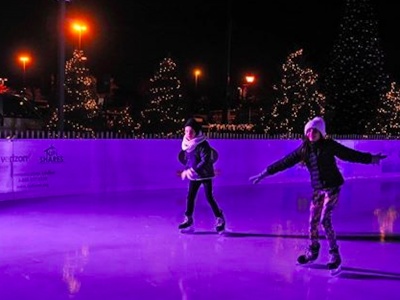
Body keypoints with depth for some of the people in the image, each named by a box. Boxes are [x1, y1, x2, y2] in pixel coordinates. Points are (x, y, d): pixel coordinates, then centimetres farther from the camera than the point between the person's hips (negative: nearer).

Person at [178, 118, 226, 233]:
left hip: (205, 174, -6)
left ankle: (220, 219, 11)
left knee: (209, 198, -4)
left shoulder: (203, 144, -20)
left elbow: (205, 161, -25)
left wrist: (193, 169, -31)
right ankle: (188, 220, 18)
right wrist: (186, 170, 1)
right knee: (190, 197, 6)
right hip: (193, 176, 6)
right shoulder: (187, 144, 2)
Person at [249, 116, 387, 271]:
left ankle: (334, 255, -2)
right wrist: (266, 172, 3)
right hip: (317, 189, 5)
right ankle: (312, 252, 28)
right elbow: (285, 162, 3)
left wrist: (370, 159, -23)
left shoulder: (329, 145, -11)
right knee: (313, 221, 9)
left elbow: (349, 154, -14)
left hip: (332, 187, -5)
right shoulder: (304, 149, 0)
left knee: (325, 219, -14)